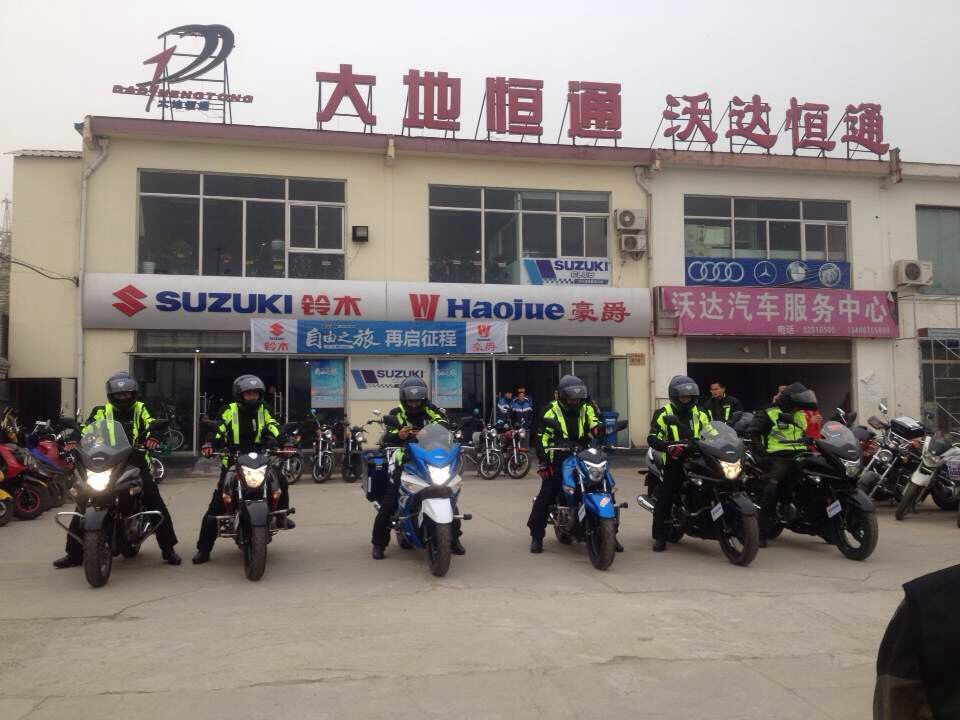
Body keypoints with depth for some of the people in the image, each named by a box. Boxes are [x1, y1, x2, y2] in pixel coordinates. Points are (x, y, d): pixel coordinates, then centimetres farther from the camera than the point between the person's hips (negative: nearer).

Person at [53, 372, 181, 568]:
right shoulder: (101, 412, 10)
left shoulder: (140, 410, 8)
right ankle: (74, 553, 6)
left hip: (135, 465, -1)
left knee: (157, 505, -8)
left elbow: (152, 425, -7)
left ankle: (168, 548, 6)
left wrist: (152, 437, -30)